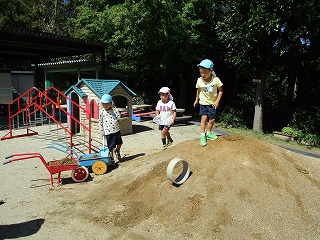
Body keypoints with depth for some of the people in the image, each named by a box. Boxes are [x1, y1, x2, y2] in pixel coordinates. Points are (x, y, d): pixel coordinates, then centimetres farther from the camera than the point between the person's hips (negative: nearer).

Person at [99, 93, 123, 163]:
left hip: (117, 130, 3)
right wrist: (102, 131, 0)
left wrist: (114, 107, -12)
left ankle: (117, 151, 45)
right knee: (111, 147, 4)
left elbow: (118, 116, -13)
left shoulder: (113, 109, 1)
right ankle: (111, 158, 21)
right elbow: (100, 122, 2)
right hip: (108, 132, -3)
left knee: (120, 143, 15)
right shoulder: (101, 112, -5)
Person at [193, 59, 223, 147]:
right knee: (204, 118, -9)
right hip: (203, 103, 0)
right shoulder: (199, 80, -12)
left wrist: (217, 101, -12)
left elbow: (220, 91, -7)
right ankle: (202, 136, -2)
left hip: (212, 103, 0)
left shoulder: (216, 80, -18)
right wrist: (196, 100, 12)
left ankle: (208, 133, 27)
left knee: (212, 119, 5)